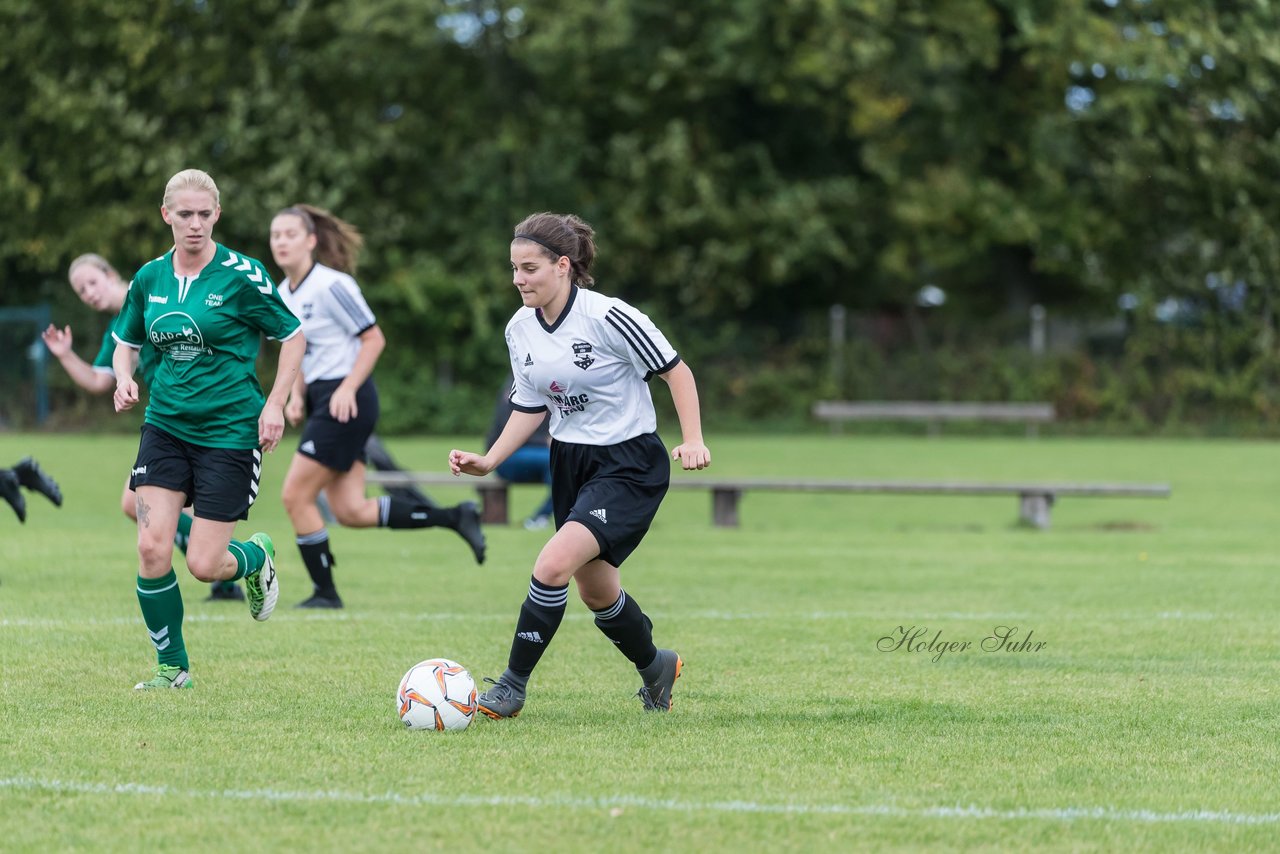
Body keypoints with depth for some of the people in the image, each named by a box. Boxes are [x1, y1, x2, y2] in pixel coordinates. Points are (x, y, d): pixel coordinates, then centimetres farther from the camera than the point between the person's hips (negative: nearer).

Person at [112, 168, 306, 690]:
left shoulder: (241, 275, -9)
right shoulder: (149, 278, 4)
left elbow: (293, 336, 0)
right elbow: (126, 341, 19)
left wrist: (274, 404, -8)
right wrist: (124, 377, -3)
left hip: (230, 431, -4)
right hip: (165, 427, 4)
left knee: (204, 565, -6)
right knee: (152, 549, -11)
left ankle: (256, 557, 31)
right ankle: (171, 667, 6)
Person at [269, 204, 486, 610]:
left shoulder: (331, 285, -14)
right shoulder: (283, 294, 12)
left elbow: (374, 338, -12)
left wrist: (347, 389, -19)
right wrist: (296, 396, 8)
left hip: (346, 403, -9)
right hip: (322, 402, 9)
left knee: (296, 496, -7)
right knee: (350, 511, 3)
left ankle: (324, 591, 4)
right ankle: (454, 517, 12)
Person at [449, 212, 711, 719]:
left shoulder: (607, 317, -20)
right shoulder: (520, 330, 1)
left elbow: (675, 370, -12)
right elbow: (530, 408, 11)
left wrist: (693, 440, -19)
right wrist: (488, 461, -1)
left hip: (629, 467, -7)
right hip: (569, 463, 8)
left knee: (553, 565, -23)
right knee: (595, 591, 15)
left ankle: (512, 687, -14)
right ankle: (656, 668, 42)